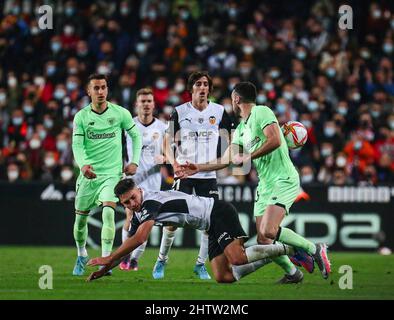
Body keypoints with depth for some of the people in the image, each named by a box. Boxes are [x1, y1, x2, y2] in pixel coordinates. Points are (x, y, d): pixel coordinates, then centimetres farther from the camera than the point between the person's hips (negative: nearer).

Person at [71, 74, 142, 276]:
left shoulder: (120, 113, -1)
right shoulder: (81, 116, -1)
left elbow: (135, 136, 12)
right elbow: (77, 145, -7)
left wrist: (134, 162, 4)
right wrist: (83, 164, -27)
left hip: (112, 173, -2)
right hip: (88, 174, 2)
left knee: (108, 212, -22)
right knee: (80, 219, 8)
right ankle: (81, 256, 34)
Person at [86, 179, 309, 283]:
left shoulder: (150, 202, -18)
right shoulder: (139, 215, 10)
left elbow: (139, 239, -28)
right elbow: (129, 246, 17)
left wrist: (109, 259, -22)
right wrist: (103, 271, 8)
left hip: (219, 213, -9)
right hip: (214, 229, 9)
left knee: (237, 258, -30)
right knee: (223, 277, -2)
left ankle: (288, 250, -13)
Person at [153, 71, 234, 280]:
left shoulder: (218, 111, 5)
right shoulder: (180, 112, 1)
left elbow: (228, 139, 12)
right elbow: (168, 141, 1)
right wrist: (173, 161, -17)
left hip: (208, 174, 2)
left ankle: (200, 264, 10)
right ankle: (161, 261, 10)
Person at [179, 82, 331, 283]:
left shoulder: (261, 112, -7)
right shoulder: (240, 130, 20)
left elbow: (275, 140, -21)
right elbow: (226, 160, 27)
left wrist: (247, 157, -15)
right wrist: (198, 168, 27)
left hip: (283, 180, -9)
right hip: (265, 185, 9)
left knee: (268, 232, -25)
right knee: (263, 241, 0)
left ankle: (315, 249, -10)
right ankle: (292, 273, 15)